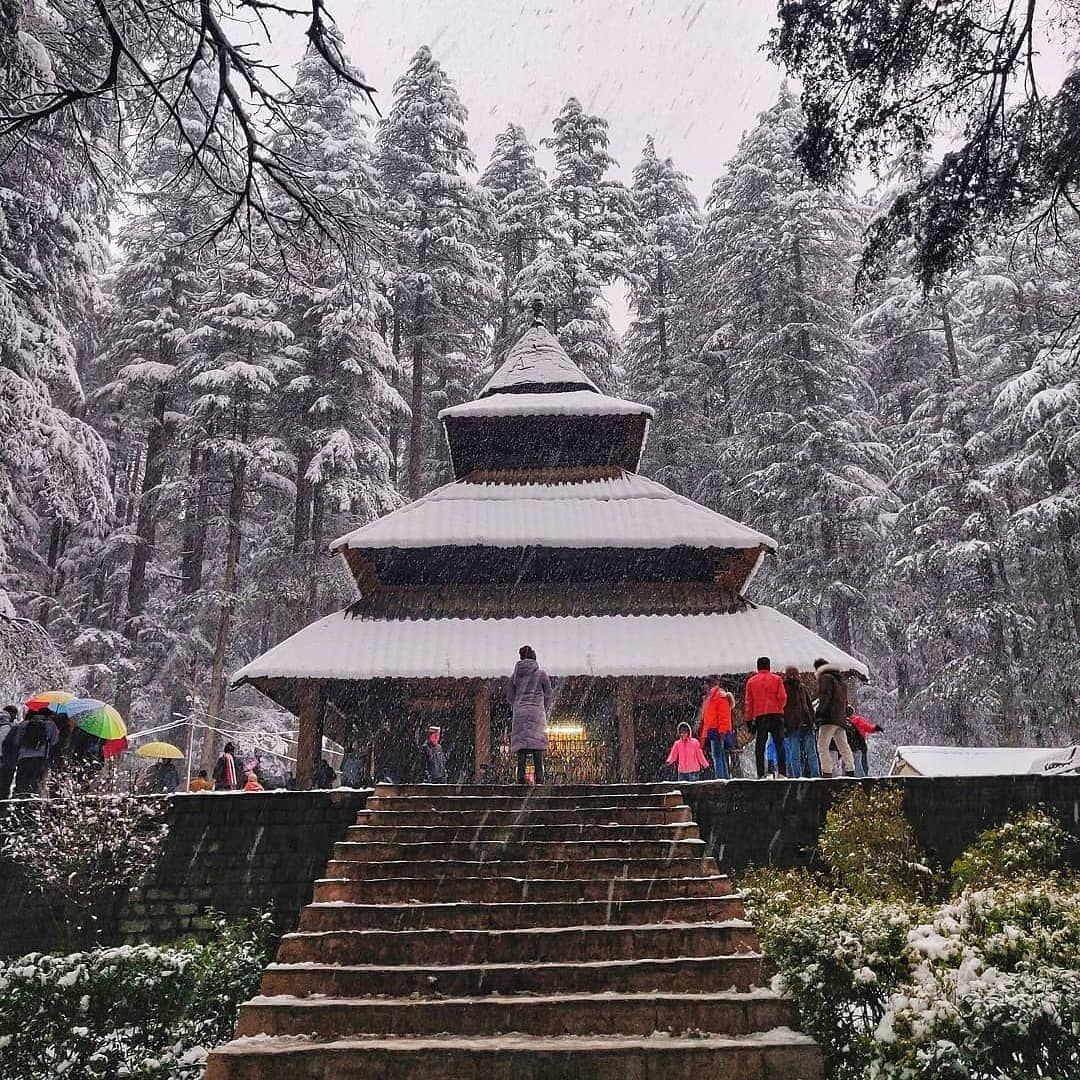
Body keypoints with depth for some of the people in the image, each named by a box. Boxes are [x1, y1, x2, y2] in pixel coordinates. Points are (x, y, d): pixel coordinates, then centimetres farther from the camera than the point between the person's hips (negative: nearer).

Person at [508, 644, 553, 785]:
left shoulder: (515, 674, 9)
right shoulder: (541, 673, 2)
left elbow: (510, 697, 11)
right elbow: (548, 695, 5)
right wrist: (545, 710, 19)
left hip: (519, 712, 2)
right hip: (537, 712, -2)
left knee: (521, 744, 2)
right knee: (537, 744, -4)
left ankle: (521, 777, -5)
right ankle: (539, 778, -9)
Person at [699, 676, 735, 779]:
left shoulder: (721, 695, -5)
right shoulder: (709, 696, 23)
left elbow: (724, 715, -14)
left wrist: (722, 730, -22)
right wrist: (704, 734, 23)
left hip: (717, 731, -10)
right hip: (710, 731, 10)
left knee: (717, 756, -15)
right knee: (718, 756, 9)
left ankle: (720, 777, -19)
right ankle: (725, 777, 12)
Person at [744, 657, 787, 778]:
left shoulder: (751, 681, 7)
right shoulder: (777, 679, 4)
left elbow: (748, 702, 5)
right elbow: (782, 697, -2)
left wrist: (749, 719, 9)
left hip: (759, 716, 1)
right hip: (776, 715, 0)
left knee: (759, 746, 3)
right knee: (779, 745, 4)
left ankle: (761, 774, -2)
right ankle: (782, 772, -3)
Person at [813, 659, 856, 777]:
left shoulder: (825, 677, -4)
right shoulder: (841, 679, 24)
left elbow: (825, 697, -17)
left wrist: (818, 710, -14)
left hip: (829, 718, -9)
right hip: (841, 718, 9)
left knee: (822, 745, -11)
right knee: (843, 746, 14)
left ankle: (827, 773, -19)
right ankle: (850, 771, 15)